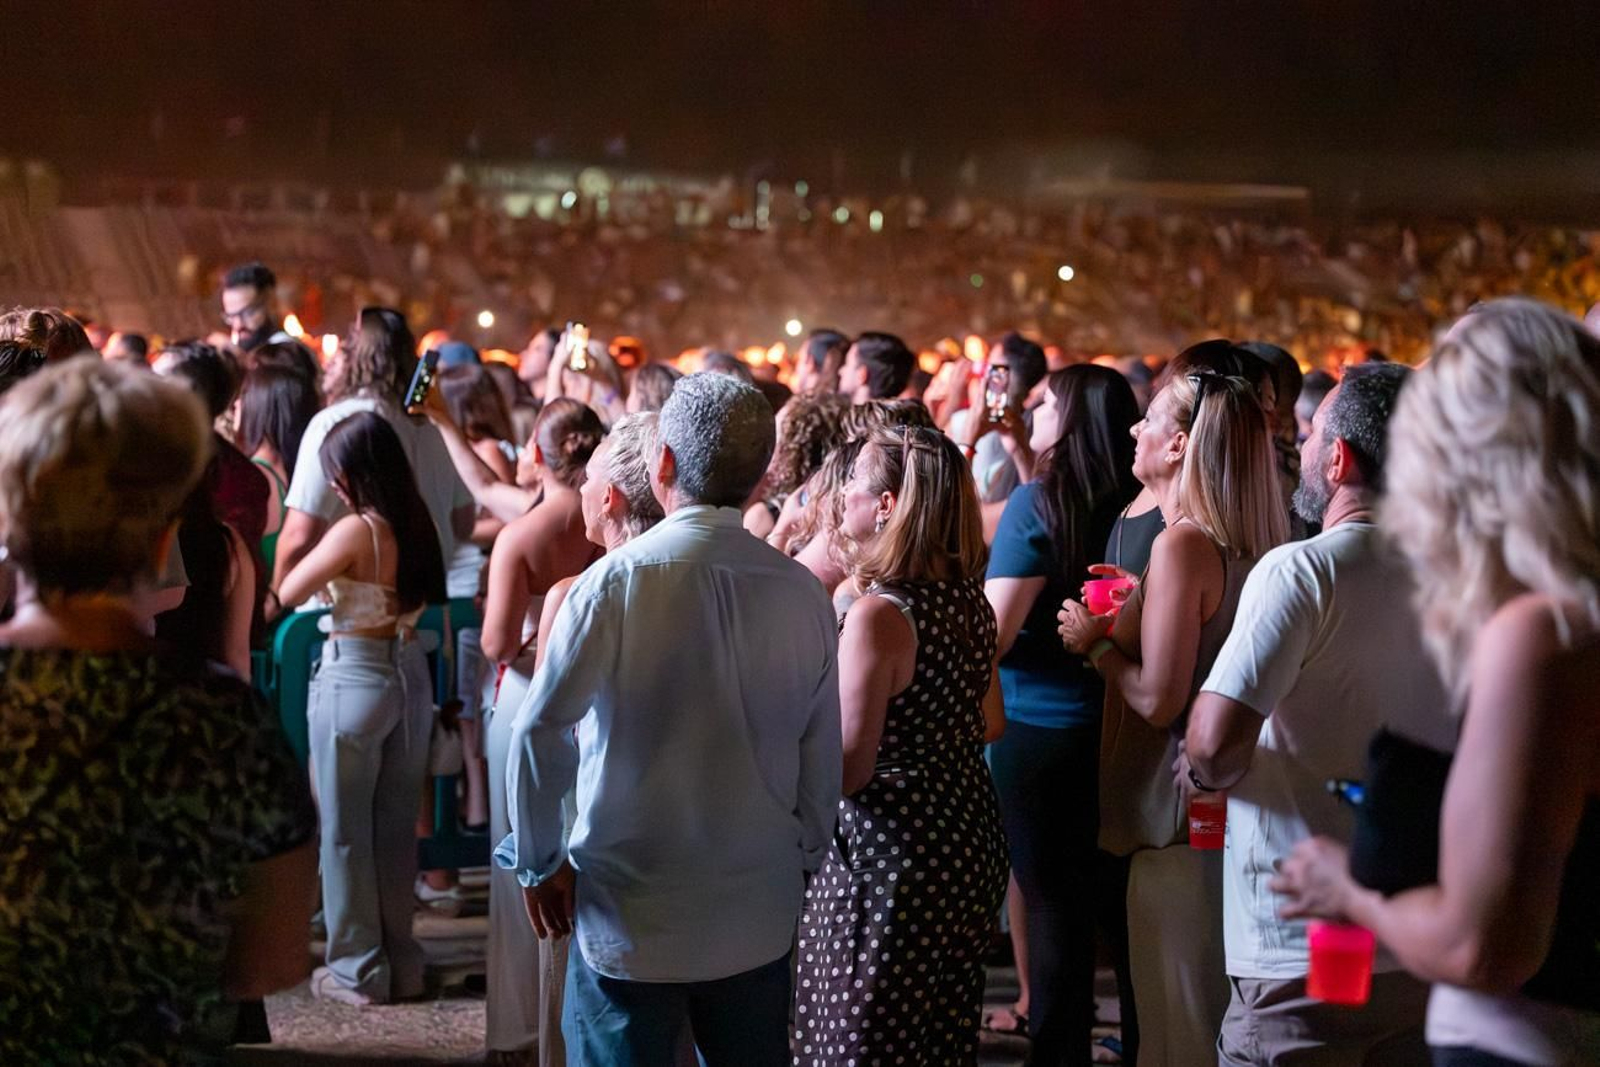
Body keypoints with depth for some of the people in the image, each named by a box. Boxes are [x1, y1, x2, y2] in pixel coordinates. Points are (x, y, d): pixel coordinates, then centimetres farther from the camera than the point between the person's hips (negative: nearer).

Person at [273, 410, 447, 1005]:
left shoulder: (354, 531, -17)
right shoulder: (416, 524, 0)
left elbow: (286, 595, -10)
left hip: (353, 678, -6)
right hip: (411, 672, 6)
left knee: (346, 832, 7)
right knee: (397, 827, 14)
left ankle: (359, 972, 14)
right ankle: (402, 965, 22)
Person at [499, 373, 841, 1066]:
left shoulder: (616, 580, -14)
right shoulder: (801, 592, -3)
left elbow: (538, 732, -15)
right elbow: (823, 755, 4)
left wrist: (539, 863, -1)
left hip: (631, 911, -3)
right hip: (759, 914, 4)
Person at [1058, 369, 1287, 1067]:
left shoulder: (1183, 543, -18)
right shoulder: (1246, 544, 8)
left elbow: (1159, 699, -21)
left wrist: (1097, 642, -6)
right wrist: (1129, 619, 15)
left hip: (1178, 815, -9)